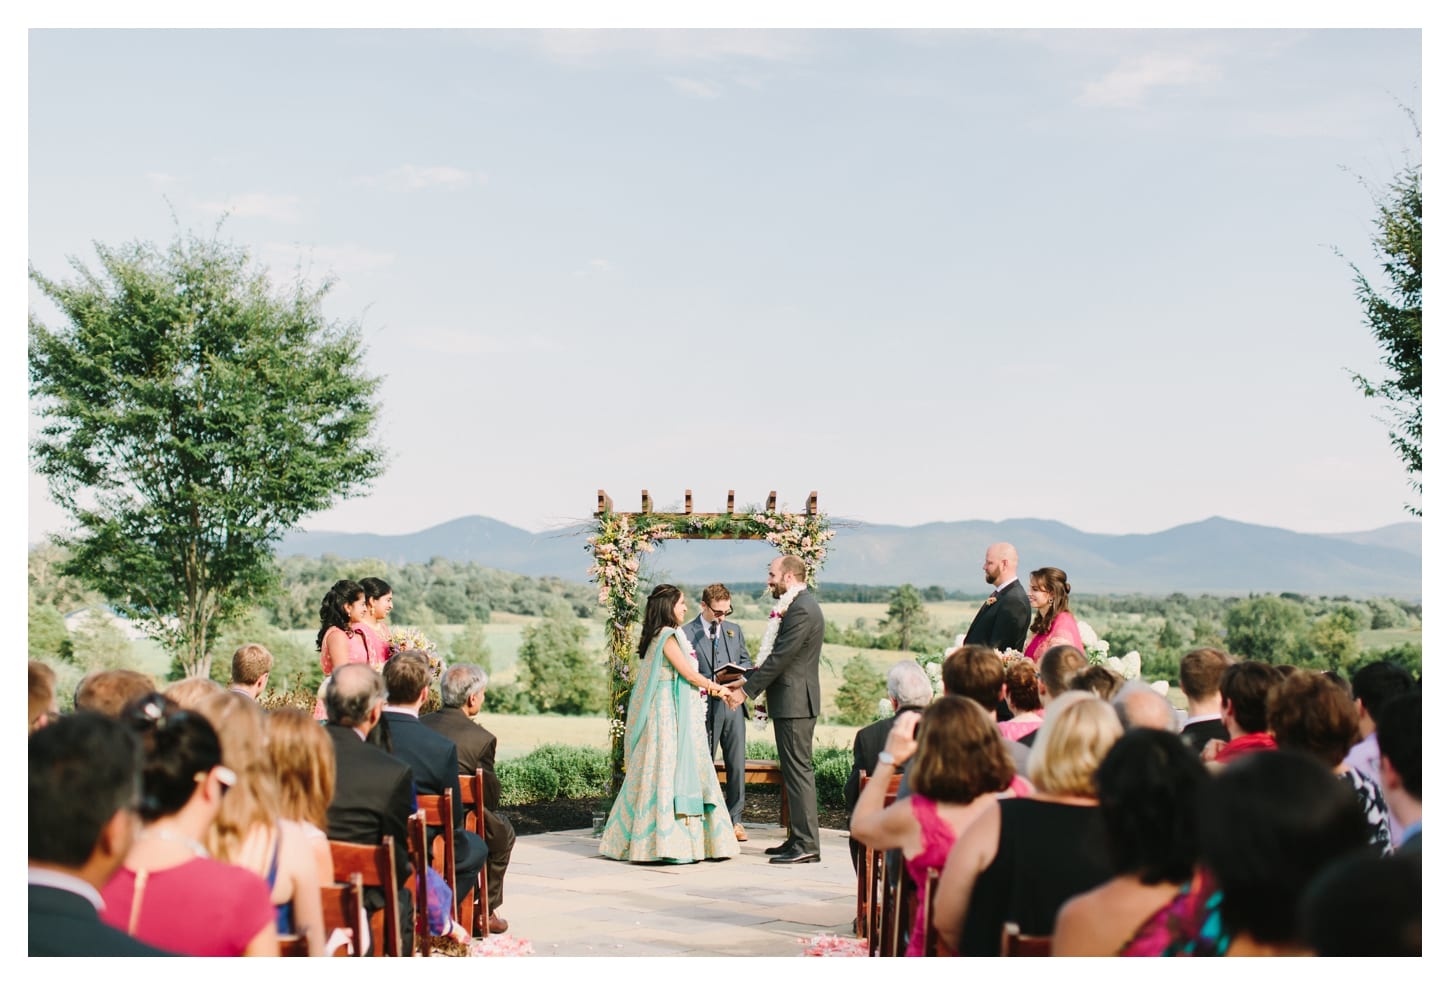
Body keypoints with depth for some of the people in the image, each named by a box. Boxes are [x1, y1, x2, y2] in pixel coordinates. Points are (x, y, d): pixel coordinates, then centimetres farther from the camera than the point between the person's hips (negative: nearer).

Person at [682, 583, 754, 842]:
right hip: (705, 706, -4)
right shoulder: (686, 634, -3)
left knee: (737, 765, 5)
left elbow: (746, 661, 20)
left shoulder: (735, 630, 15)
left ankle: (735, 820, 14)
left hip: (733, 704, 5)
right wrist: (712, 684, -16)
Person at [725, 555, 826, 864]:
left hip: (794, 702, -11)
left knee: (798, 770, -8)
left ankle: (807, 844, -5)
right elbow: (778, 655, 18)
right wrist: (749, 682, 13)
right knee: (795, 771, 14)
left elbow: (780, 657, -20)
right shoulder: (800, 605, 15)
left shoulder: (801, 610, -17)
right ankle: (799, 838, 20)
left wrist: (747, 691, -15)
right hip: (793, 701, 11)